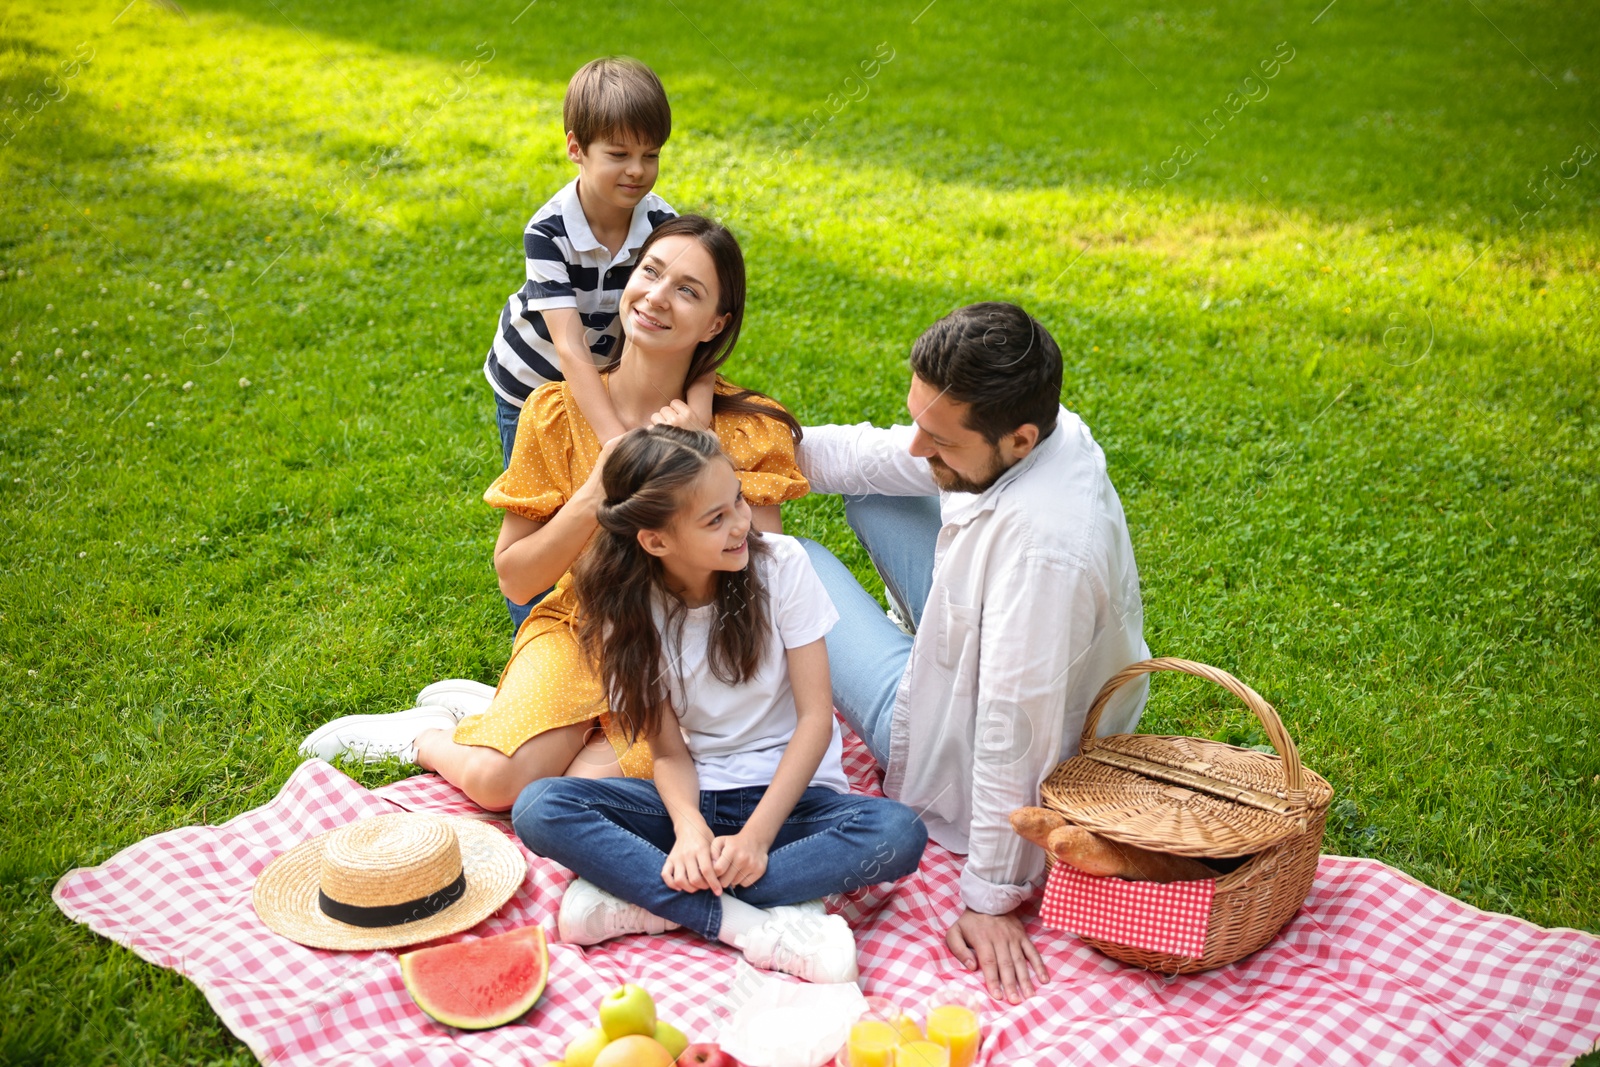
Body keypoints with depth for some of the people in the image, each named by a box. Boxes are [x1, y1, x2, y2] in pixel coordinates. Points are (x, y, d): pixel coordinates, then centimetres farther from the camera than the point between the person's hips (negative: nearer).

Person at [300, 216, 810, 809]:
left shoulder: (747, 428, -8)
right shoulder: (559, 410, -6)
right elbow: (514, 578, -5)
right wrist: (596, 493, -19)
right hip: (578, 629, 0)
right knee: (500, 780, -26)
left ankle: (490, 715, 4)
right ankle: (429, 735, 9)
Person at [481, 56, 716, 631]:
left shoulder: (663, 225, -24)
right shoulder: (548, 232, -33)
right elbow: (569, 347, -41)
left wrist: (697, 406, -53)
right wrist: (619, 442, -52)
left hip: (609, 373, 3)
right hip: (532, 382, -2)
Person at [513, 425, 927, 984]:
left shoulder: (781, 564, -12)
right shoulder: (629, 609, -7)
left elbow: (815, 716, -12)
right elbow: (669, 751, -7)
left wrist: (756, 835, -22)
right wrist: (689, 827, -29)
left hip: (789, 790, -1)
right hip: (696, 795, 1)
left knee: (900, 833, -32)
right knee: (538, 808, -22)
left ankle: (645, 898, -27)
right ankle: (754, 925, -29)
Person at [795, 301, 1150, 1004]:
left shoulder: (1041, 544, -43)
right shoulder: (1029, 432, -17)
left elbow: (1012, 735, -37)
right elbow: (871, 455, -3)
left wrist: (990, 898, -28)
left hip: (959, 751, -7)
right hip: (983, 657, 7)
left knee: (794, 560, 7)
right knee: (871, 490, 15)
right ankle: (925, 638, 38)